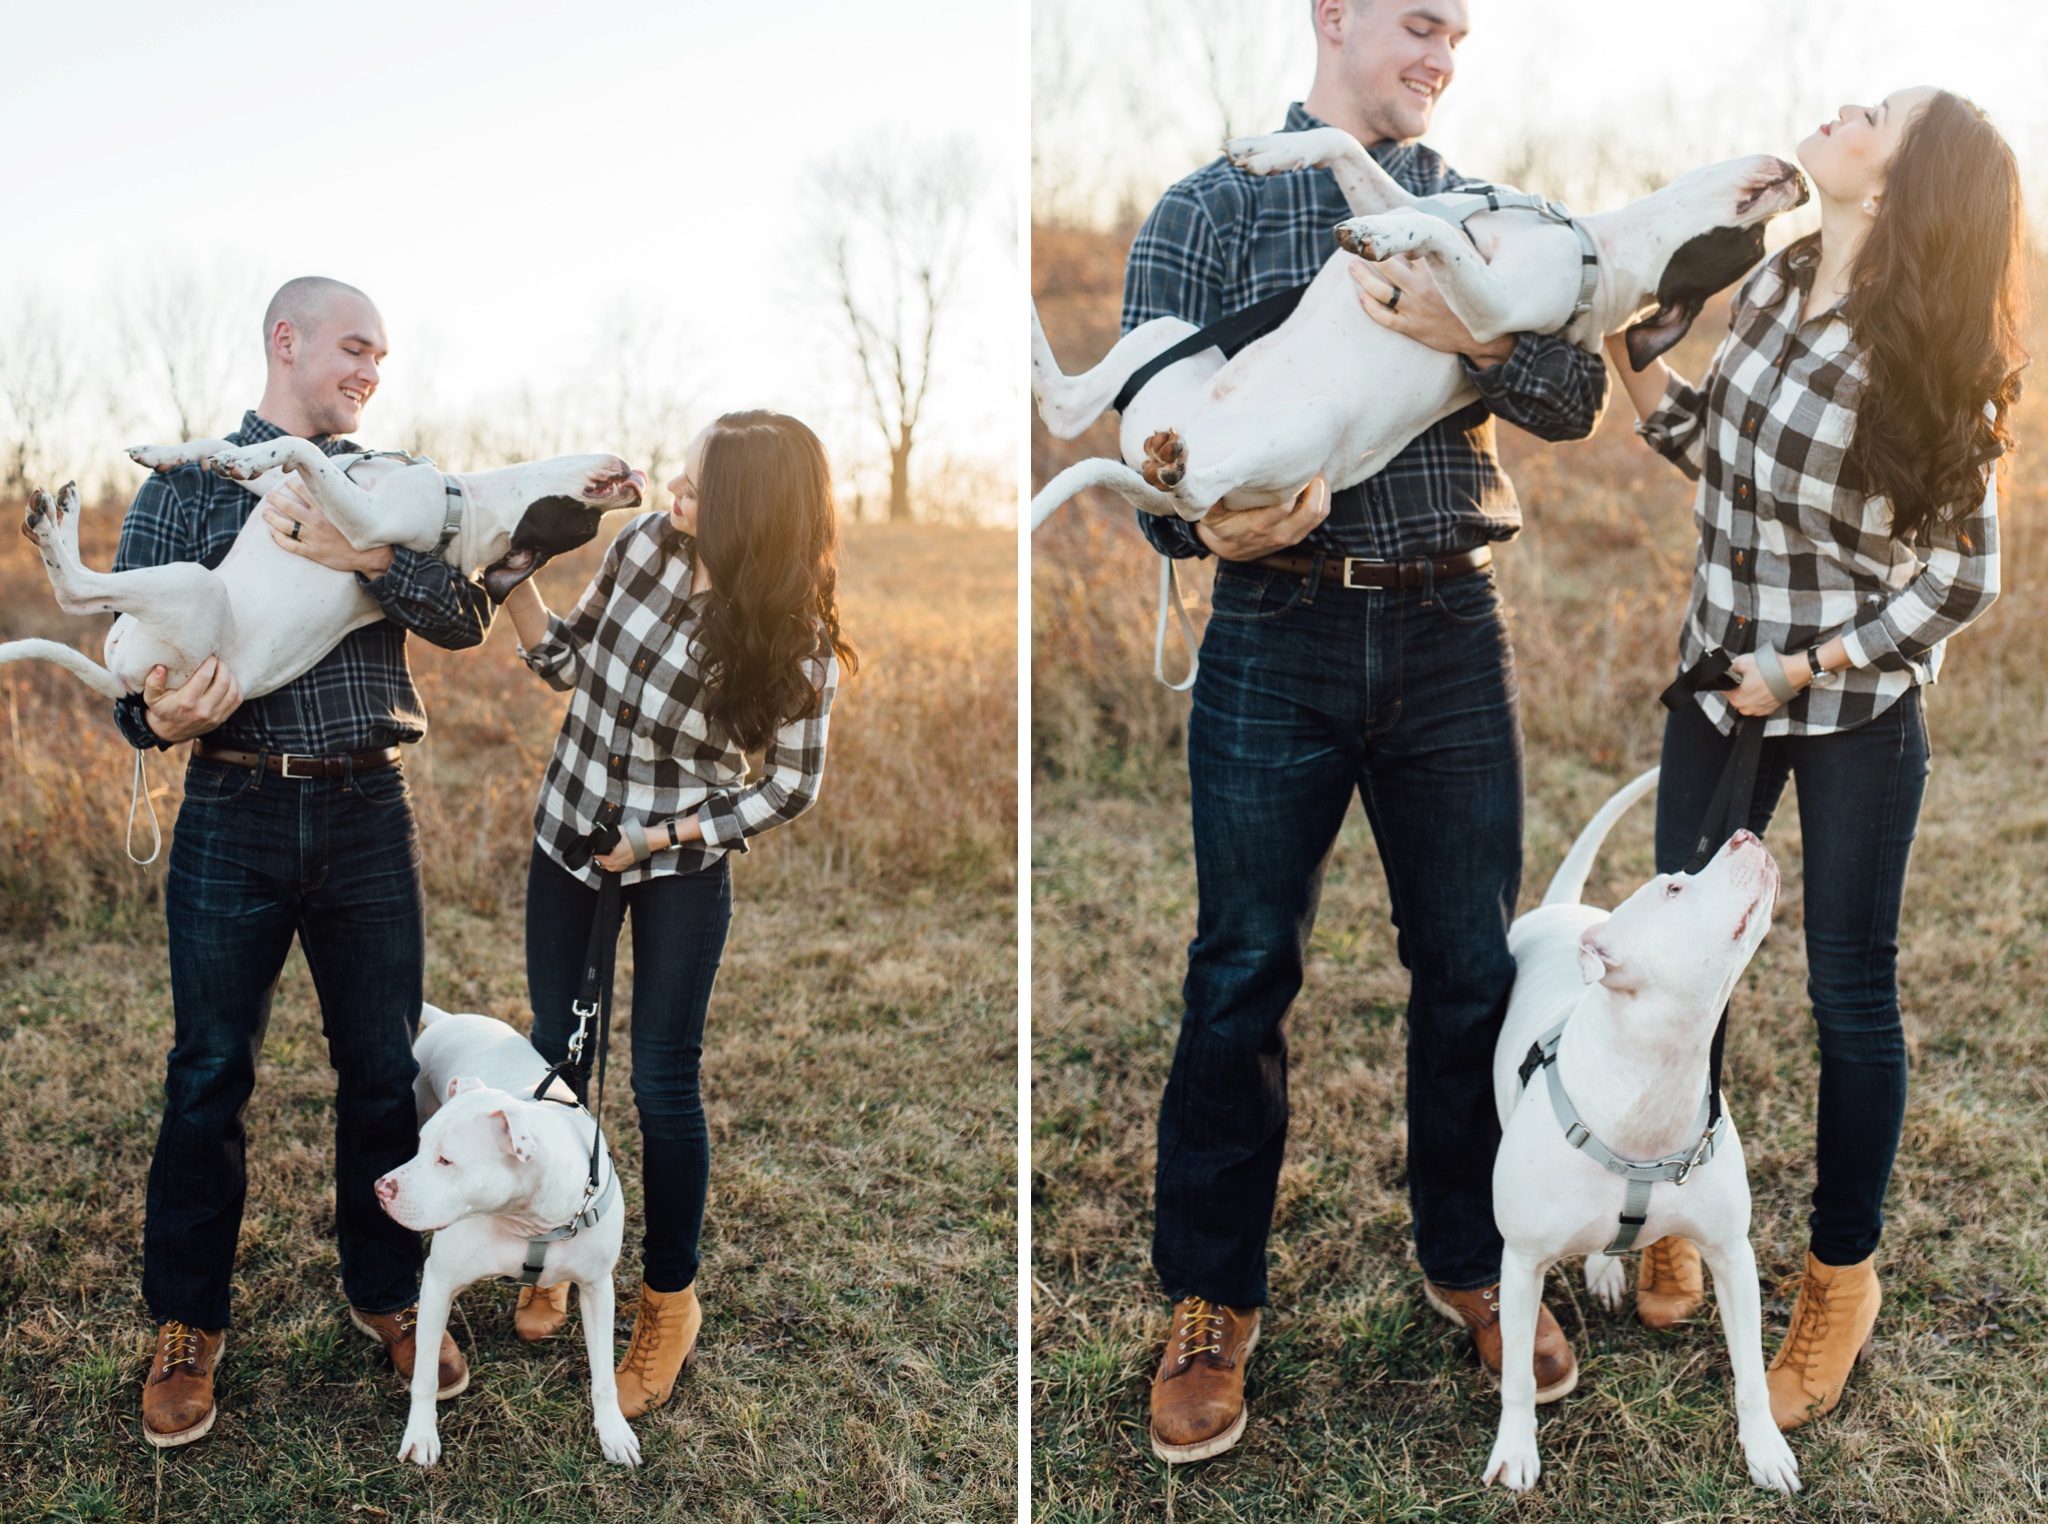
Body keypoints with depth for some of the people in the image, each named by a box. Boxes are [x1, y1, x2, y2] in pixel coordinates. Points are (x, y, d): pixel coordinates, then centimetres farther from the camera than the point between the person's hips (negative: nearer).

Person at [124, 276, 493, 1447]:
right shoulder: (184, 486, 4)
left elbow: (468, 617, -3)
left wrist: (364, 557, -19)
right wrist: (163, 716, -21)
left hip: (369, 813, 2)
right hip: (236, 815, -2)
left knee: (384, 1069, 8)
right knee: (210, 1076, 3)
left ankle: (388, 1293, 26)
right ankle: (188, 1324, 20)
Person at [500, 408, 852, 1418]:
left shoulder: (792, 639, -21)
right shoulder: (646, 542, -12)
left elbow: (793, 784, -11)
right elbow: (575, 663, 2)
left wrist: (667, 835, -16)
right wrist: (517, 585, -12)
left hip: (682, 864, -4)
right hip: (568, 832, 4)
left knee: (662, 1083, 1)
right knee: (555, 1052, 15)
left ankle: (670, 1298, 23)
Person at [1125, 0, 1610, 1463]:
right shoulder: (1208, 211, 3)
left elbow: (1582, 397, -1)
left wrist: (1473, 337, -21)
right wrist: (1211, 526, -23)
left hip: (1450, 633, 3)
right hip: (1278, 638, -3)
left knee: (1474, 967, 9)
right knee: (1244, 974, 3)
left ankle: (1472, 1260, 30)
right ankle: (1212, 1299, 19)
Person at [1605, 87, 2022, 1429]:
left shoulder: (1922, 353, -19)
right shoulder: (1772, 285, -3)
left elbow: (1966, 576, -13)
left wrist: (1806, 668, -15)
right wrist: (1628, 346, 2)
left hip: (1858, 702, -5)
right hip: (1721, 671, 5)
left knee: (1850, 989, 6)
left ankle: (1844, 1273, 25)